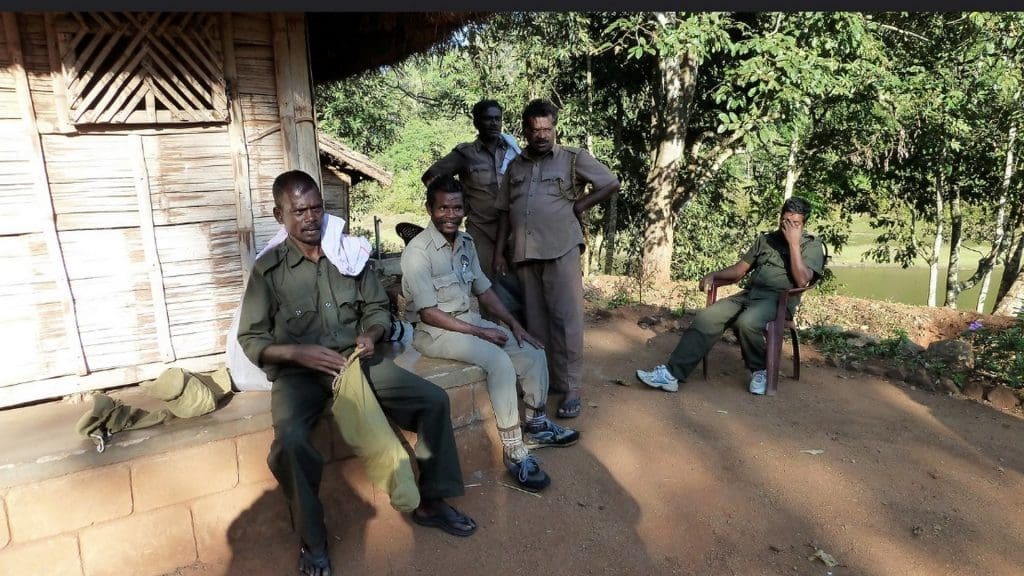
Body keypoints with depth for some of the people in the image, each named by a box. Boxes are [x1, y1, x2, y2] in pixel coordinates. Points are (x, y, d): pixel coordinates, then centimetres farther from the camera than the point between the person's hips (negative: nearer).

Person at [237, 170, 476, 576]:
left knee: (434, 400, -12)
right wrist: (298, 352, -20)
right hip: (298, 371, -3)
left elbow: (377, 307, 11)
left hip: (355, 359, 3)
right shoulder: (268, 269, -3)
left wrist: (370, 334, -11)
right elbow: (250, 338, -3)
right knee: (290, 441, -34)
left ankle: (430, 502, 8)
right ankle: (312, 540, -6)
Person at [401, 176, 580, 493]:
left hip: (470, 320, 8)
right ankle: (513, 450, -19)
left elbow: (483, 290, 12)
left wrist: (514, 324, 2)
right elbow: (429, 313, -21)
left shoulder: (466, 242, 5)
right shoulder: (418, 251, -19)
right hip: (435, 331, -8)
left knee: (533, 353, -1)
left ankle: (536, 425, 18)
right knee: (500, 361, -29)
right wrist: (479, 332, -20)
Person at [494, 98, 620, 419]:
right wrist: (499, 252, 9)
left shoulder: (574, 158, 3)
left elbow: (611, 184, 3)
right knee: (535, 321, 10)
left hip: (561, 251, -4)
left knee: (566, 319, -6)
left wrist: (578, 206, -2)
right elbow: (505, 212, 15)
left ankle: (570, 389, 2)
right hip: (525, 254, 5)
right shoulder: (515, 166, 15)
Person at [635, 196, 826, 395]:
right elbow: (739, 270, 20)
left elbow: (801, 281, -12)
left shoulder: (812, 245, 5)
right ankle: (672, 373, -27)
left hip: (778, 299, -5)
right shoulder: (765, 239, 21)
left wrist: (793, 243, -12)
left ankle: (759, 370, -9)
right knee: (706, 317, -20)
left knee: (747, 322, -38)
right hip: (749, 294, 5)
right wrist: (713, 275, 2)